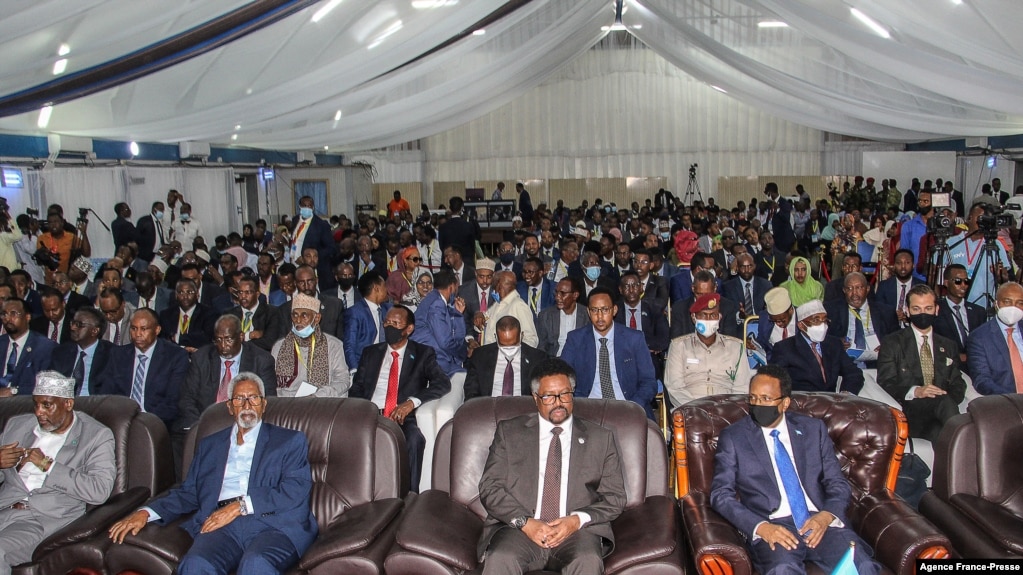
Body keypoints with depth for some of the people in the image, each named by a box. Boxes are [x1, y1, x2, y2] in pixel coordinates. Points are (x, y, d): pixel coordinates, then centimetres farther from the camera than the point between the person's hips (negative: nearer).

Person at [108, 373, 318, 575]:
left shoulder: (291, 441, 15)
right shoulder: (209, 445, 29)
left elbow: (297, 492, 1)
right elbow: (188, 492, 23)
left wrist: (241, 506, -8)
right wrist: (145, 513, 5)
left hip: (272, 525, -3)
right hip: (221, 527, 3)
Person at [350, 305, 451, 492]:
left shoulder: (423, 354, 12)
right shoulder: (370, 353, 22)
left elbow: (443, 383, -2)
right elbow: (356, 389, 15)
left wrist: (412, 402, -18)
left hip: (403, 417, -2)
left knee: (414, 439, -36)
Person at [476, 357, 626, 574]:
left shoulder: (601, 438, 14)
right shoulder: (509, 432, 13)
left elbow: (615, 498, 11)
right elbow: (489, 487, 6)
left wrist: (578, 520, -8)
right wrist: (524, 522, -11)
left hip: (577, 531, 1)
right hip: (519, 529, 0)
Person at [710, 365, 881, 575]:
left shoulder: (813, 429, 14)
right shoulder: (733, 437, 6)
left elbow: (838, 484, 13)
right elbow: (720, 494, 0)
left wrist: (827, 515, -9)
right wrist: (760, 527, -16)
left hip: (820, 522, 3)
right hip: (772, 527, -3)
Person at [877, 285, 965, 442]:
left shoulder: (948, 346, 26)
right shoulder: (891, 344, 11)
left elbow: (957, 384, 17)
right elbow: (885, 383, 0)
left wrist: (950, 398, -9)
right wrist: (915, 391, -21)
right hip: (909, 414, -2)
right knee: (944, 400, -34)